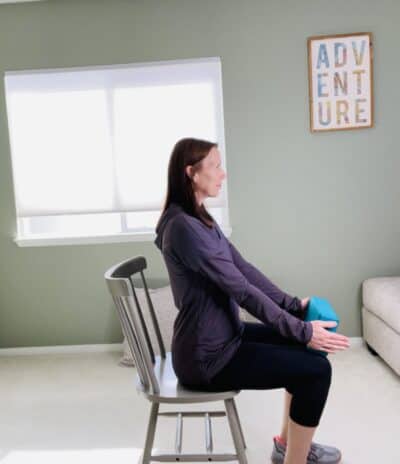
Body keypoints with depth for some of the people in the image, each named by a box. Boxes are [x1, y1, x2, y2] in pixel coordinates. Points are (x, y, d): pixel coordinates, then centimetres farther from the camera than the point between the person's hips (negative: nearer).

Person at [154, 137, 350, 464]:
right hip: (206, 357, -10)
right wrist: (302, 331, -18)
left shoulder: (200, 218, 8)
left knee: (303, 346, 16)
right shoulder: (183, 226, -24)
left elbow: (244, 268, 6)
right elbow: (242, 290, -24)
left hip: (221, 337, 10)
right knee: (316, 369, -9)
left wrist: (294, 304, 0)